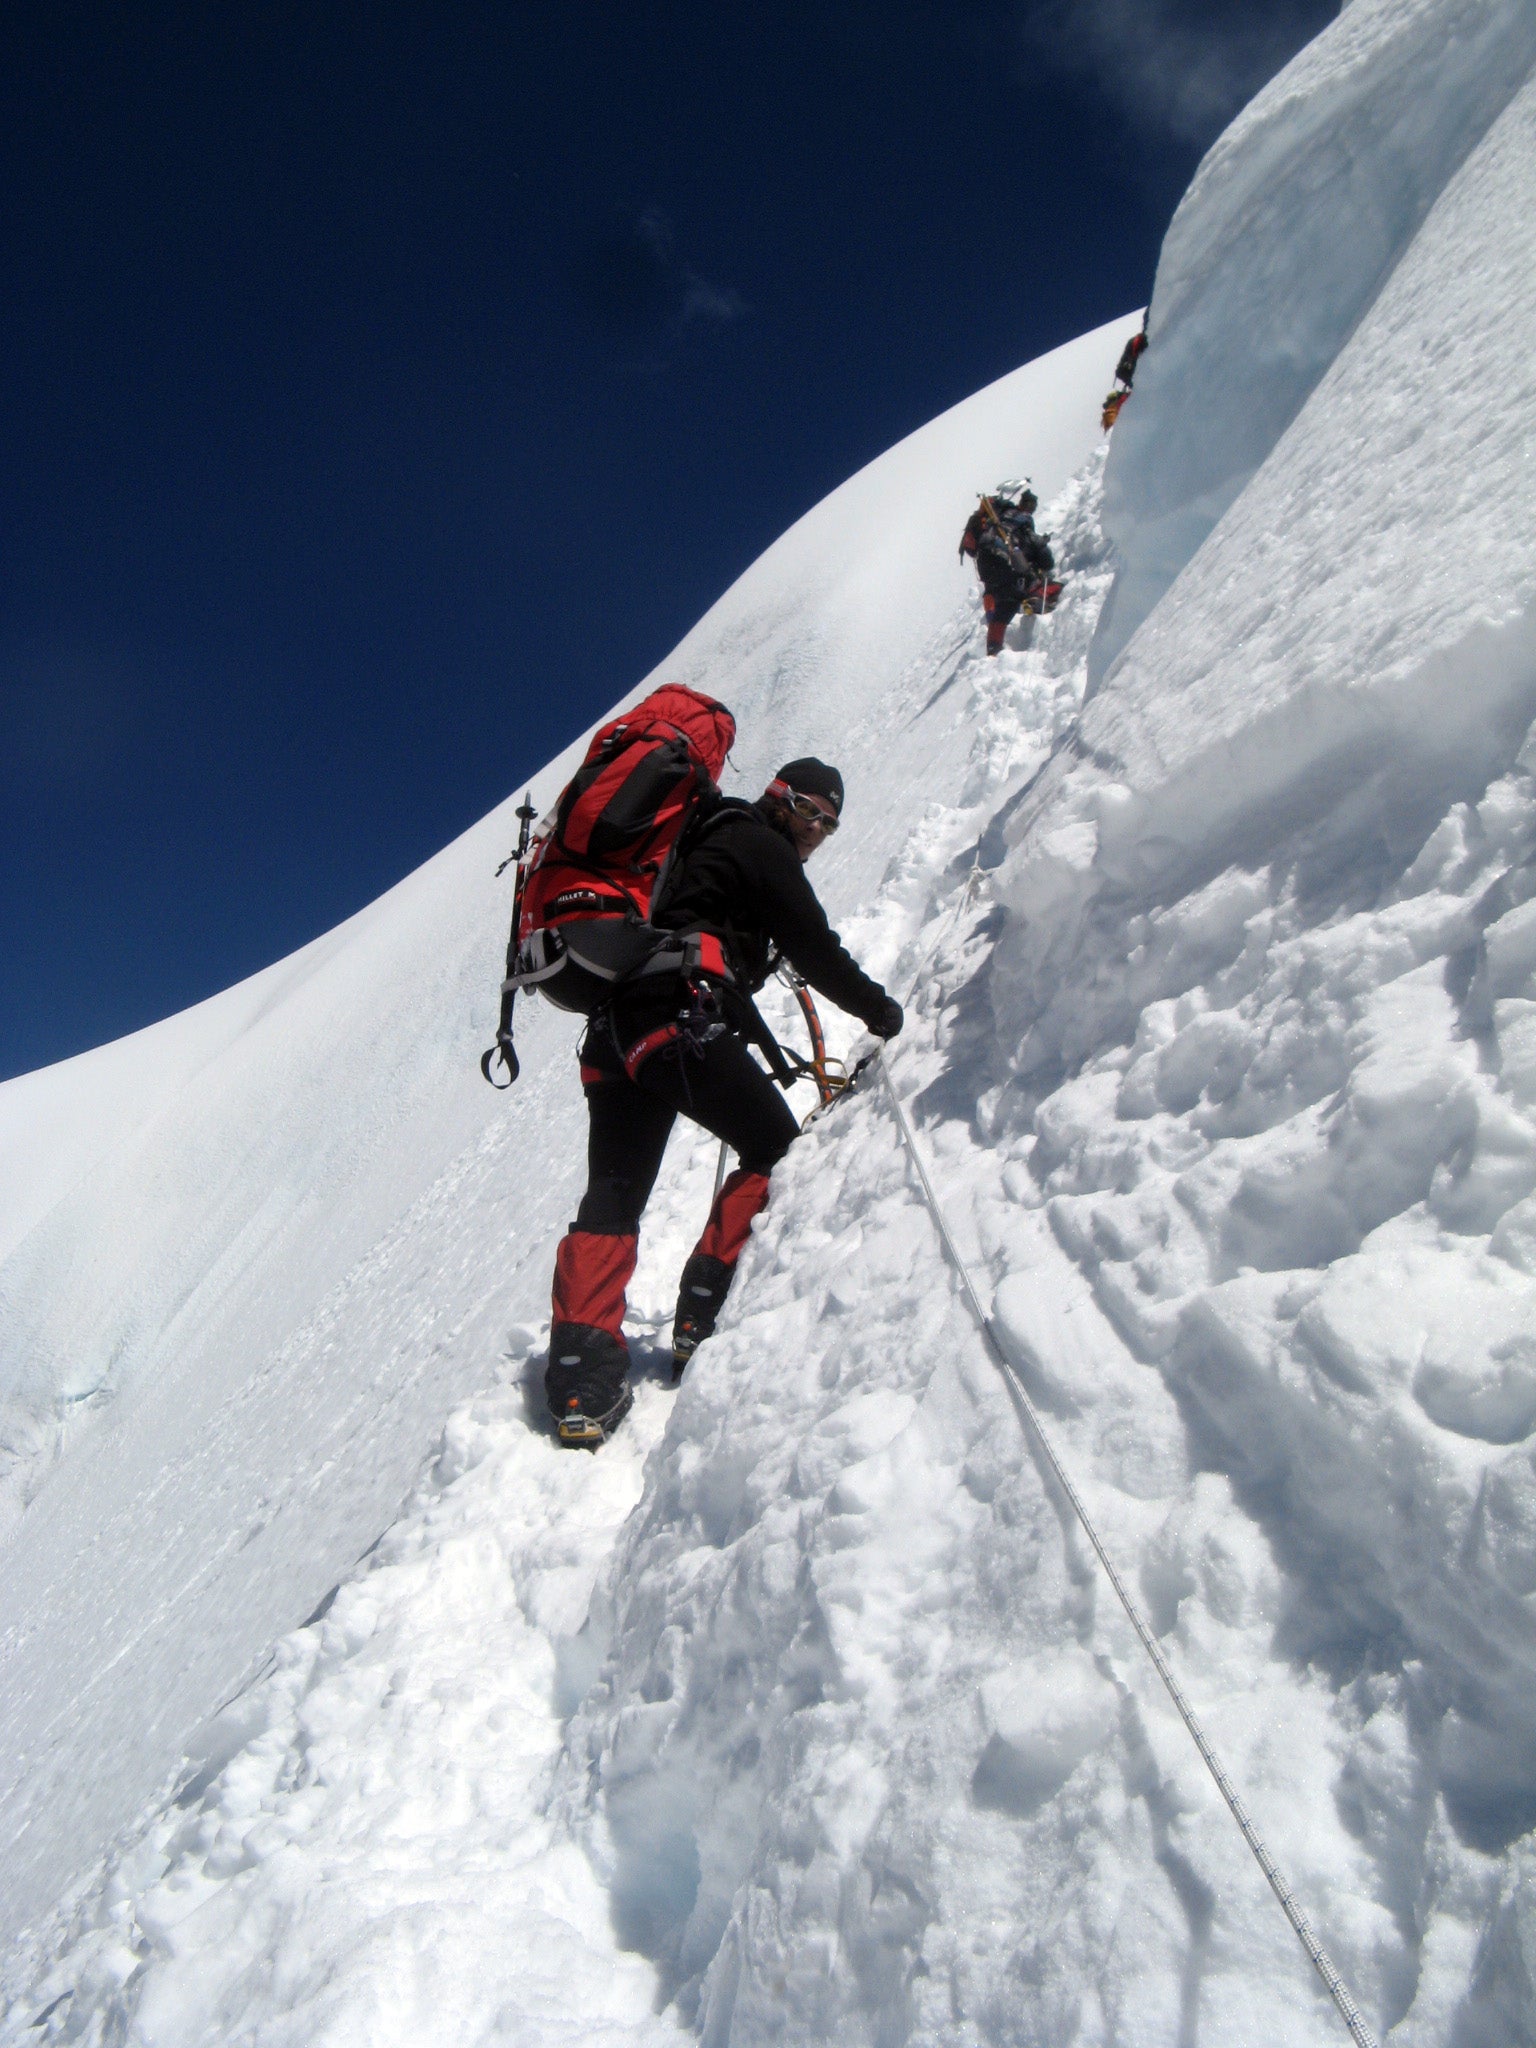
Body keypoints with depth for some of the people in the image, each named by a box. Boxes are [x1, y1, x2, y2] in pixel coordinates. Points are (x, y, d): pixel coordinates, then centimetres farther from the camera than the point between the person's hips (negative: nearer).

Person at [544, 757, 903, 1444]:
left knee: (612, 1200, 5)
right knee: (776, 1152, 3)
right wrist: (880, 1011, 17)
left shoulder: (708, 843, 34)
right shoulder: (762, 848, 6)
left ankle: (581, 1380, -2)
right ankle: (706, 1317, 0)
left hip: (615, 1033, 9)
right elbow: (816, 951, 3)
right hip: (680, 1025, -9)